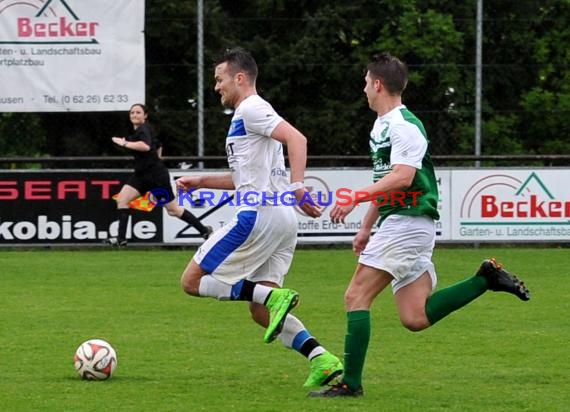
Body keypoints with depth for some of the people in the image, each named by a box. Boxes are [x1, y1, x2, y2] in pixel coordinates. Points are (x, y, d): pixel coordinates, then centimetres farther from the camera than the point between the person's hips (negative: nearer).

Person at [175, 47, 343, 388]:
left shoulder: (251, 109, -5)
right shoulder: (248, 114, 26)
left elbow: (297, 139, -20)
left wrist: (297, 186, -29)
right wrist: (202, 181, 29)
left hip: (258, 214, -10)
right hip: (283, 220, 10)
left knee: (193, 281, -3)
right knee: (261, 313, 8)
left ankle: (275, 296, -19)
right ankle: (322, 360, -9)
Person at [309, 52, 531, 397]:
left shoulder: (404, 125, -11)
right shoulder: (382, 125, 21)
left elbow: (402, 177, -23)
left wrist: (355, 198, -25)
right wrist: (366, 227, 27)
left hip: (407, 223, -10)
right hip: (400, 223, 10)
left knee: (356, 296, -10)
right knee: (416, 318, 2)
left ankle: (351, 382, -9)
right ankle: (487, 279, 6)